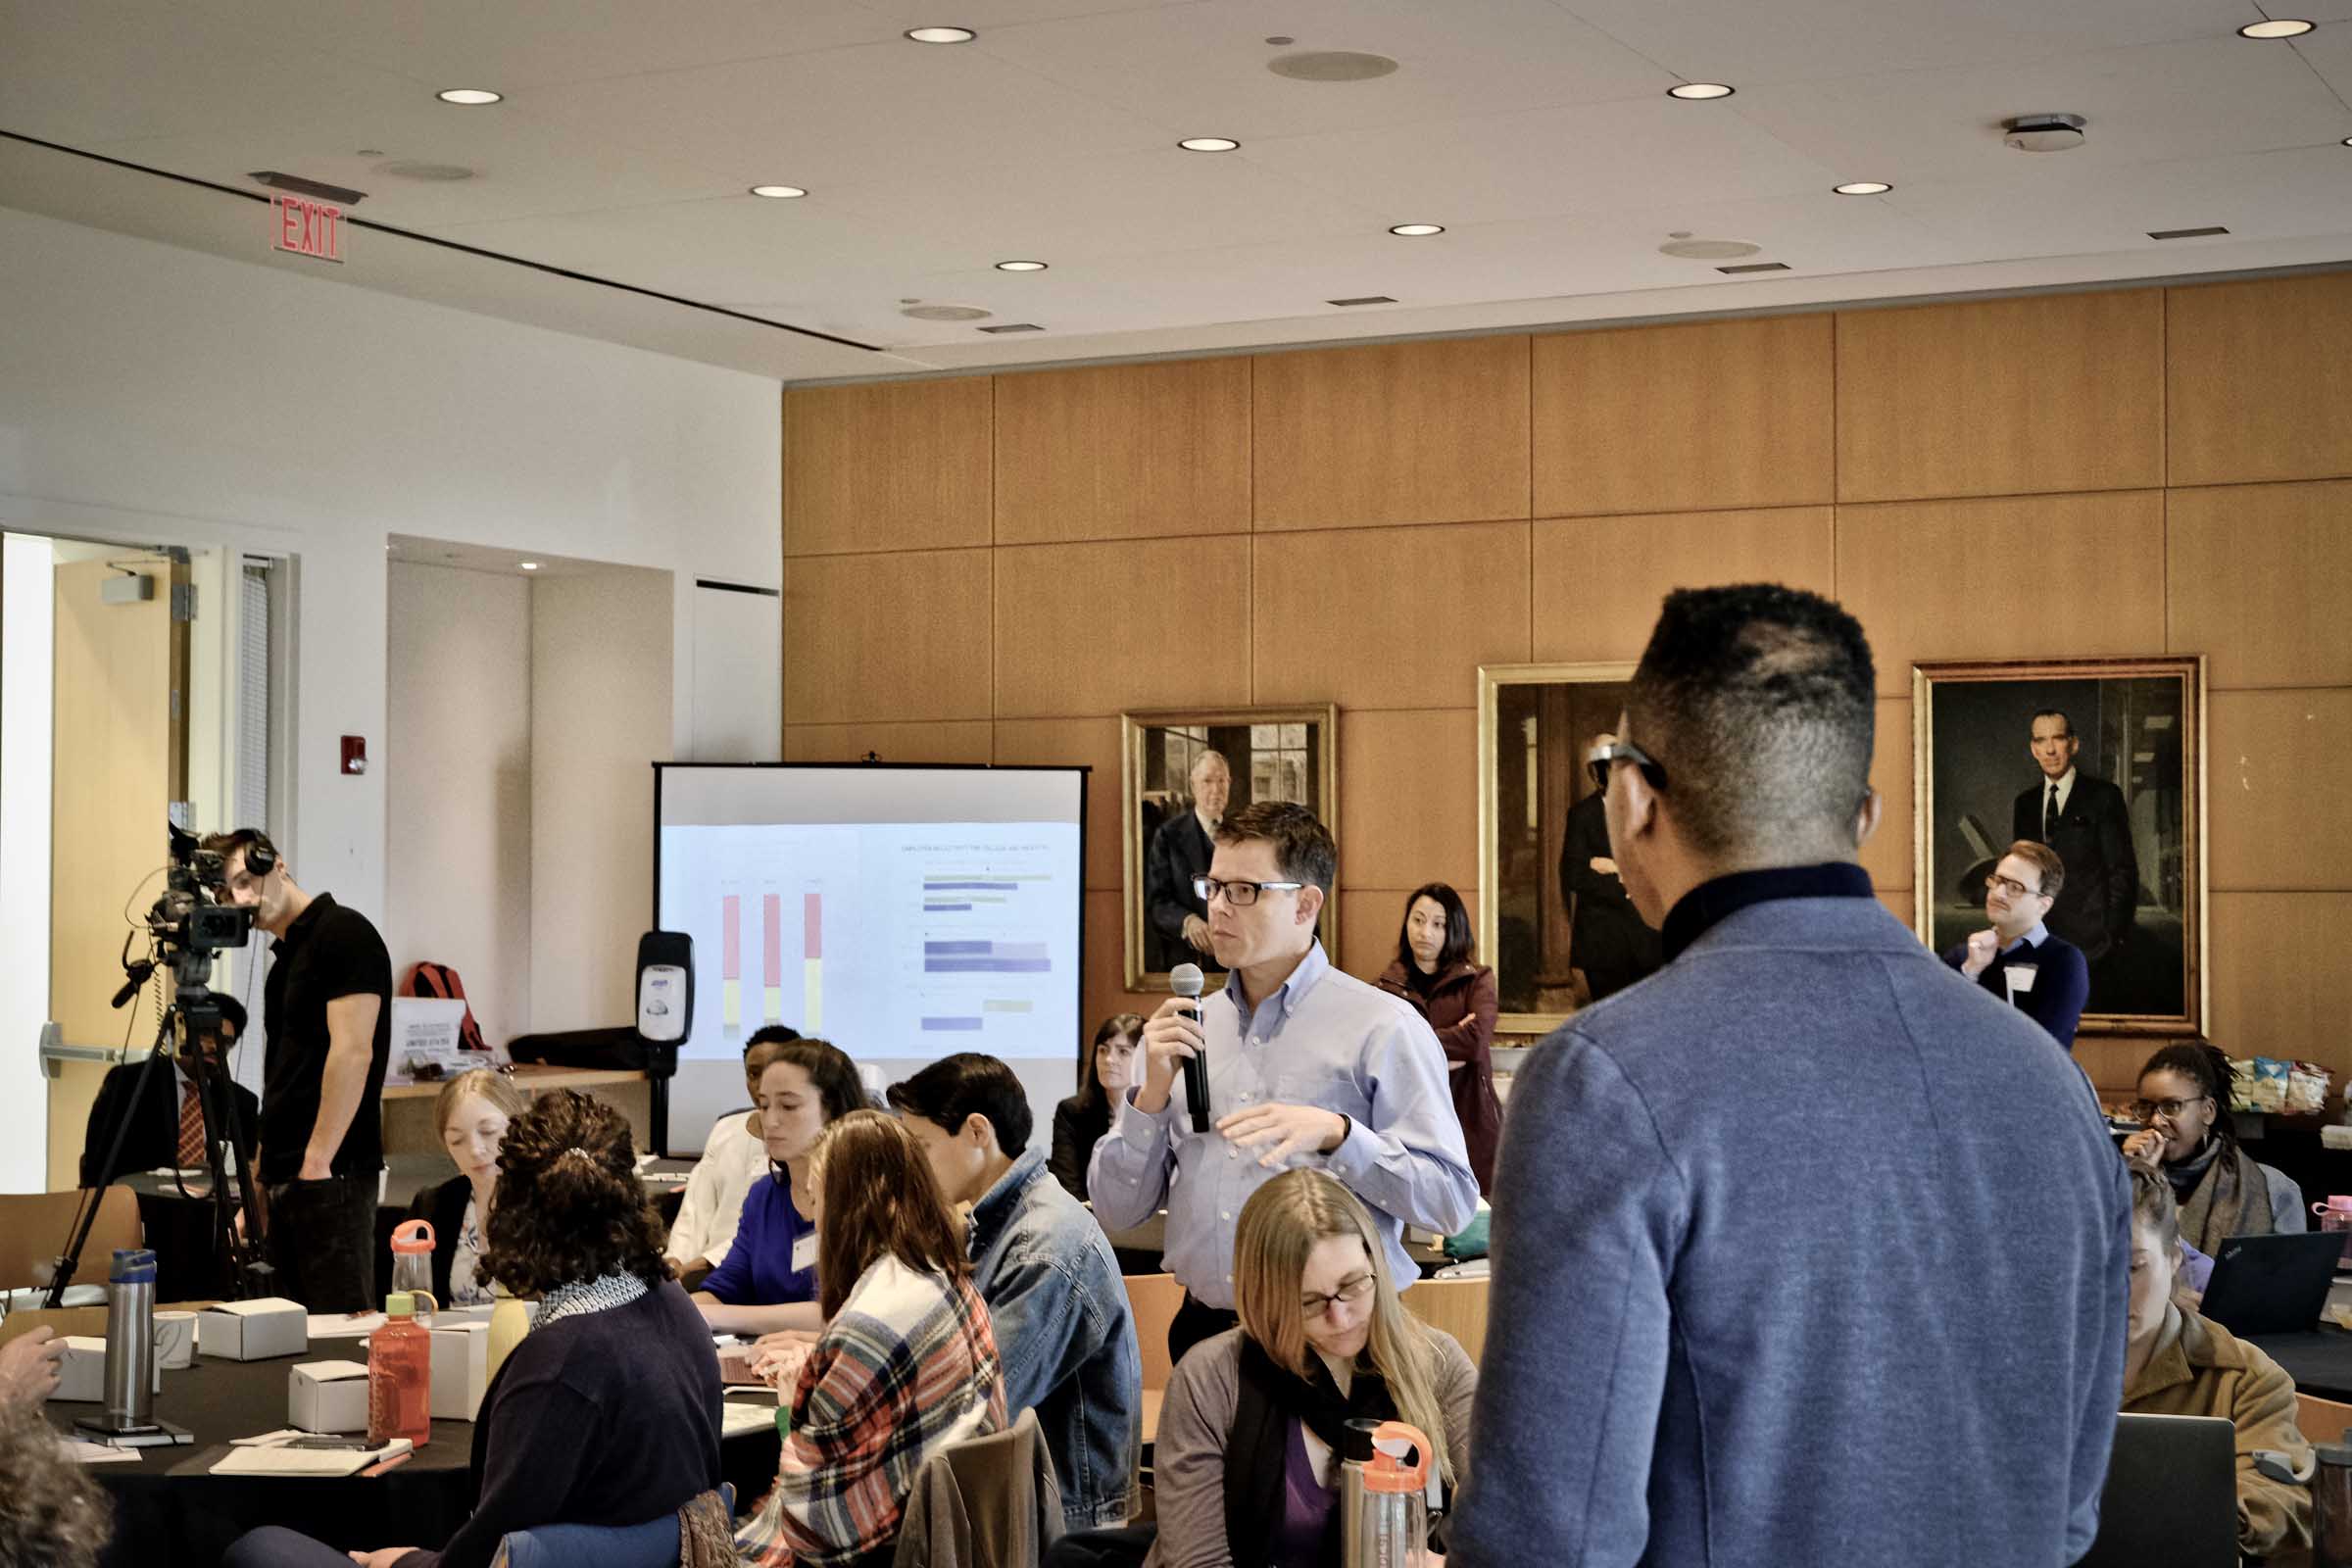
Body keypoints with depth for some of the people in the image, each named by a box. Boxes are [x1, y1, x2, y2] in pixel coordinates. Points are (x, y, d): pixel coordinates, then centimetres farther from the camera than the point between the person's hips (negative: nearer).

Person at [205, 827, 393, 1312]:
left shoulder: (344, 934, -9)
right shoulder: (284, 956, 19)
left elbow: (352, 1053, -17)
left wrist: (316, 1163, -19)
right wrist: (259, 1181, 20)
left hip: (330, 1175, -9)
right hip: (282, 1177, 9)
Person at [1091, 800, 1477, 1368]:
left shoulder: (1382, 1027, -3)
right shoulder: (1188, 1027, 12)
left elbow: (1452, 1200, -10)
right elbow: (1117, 1210, 11)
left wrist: (1336, 1134, -20)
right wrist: (1153, 1093, -3)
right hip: (1203, 1327, 5)